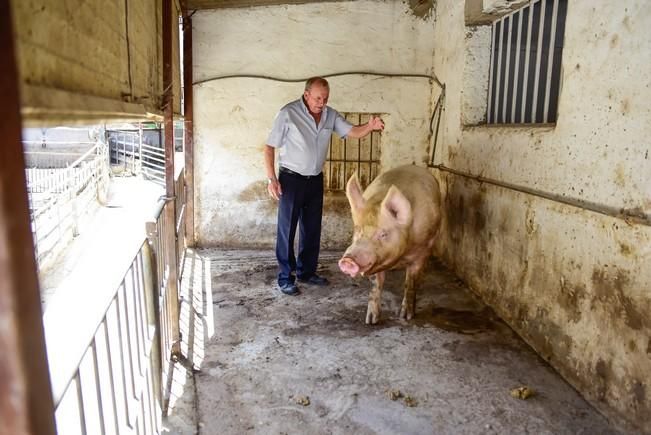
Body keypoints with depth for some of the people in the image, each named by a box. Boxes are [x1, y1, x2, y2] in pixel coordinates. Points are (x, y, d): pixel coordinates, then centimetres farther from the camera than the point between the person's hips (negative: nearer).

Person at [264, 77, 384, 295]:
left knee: (312, 230, 13)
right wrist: (271, 178, -17)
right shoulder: (288, 113, -14)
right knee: (287, 230, 0)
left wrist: (370, 126, -28)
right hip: (291, 179, -5)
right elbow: (270, 146, -11)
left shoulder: (330, 115, 1)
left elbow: (352, 131, -6)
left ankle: (306, 271, 27)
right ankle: (285, 278, 10)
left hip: (316, 180, 6)